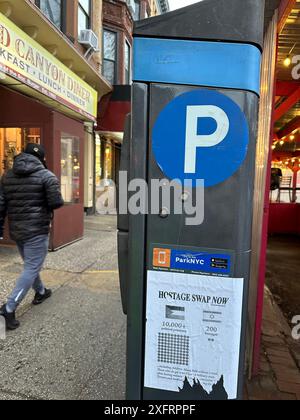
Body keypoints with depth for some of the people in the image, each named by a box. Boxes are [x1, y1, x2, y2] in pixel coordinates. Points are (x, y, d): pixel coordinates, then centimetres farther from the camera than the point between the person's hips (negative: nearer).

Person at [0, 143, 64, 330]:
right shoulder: (47, 176, -10)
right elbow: (56, 203, -17)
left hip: (16, 230, 7)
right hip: (37, 230, -7)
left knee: (30, 265, 24)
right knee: (32, 269, 0)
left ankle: (41, 292, 43)